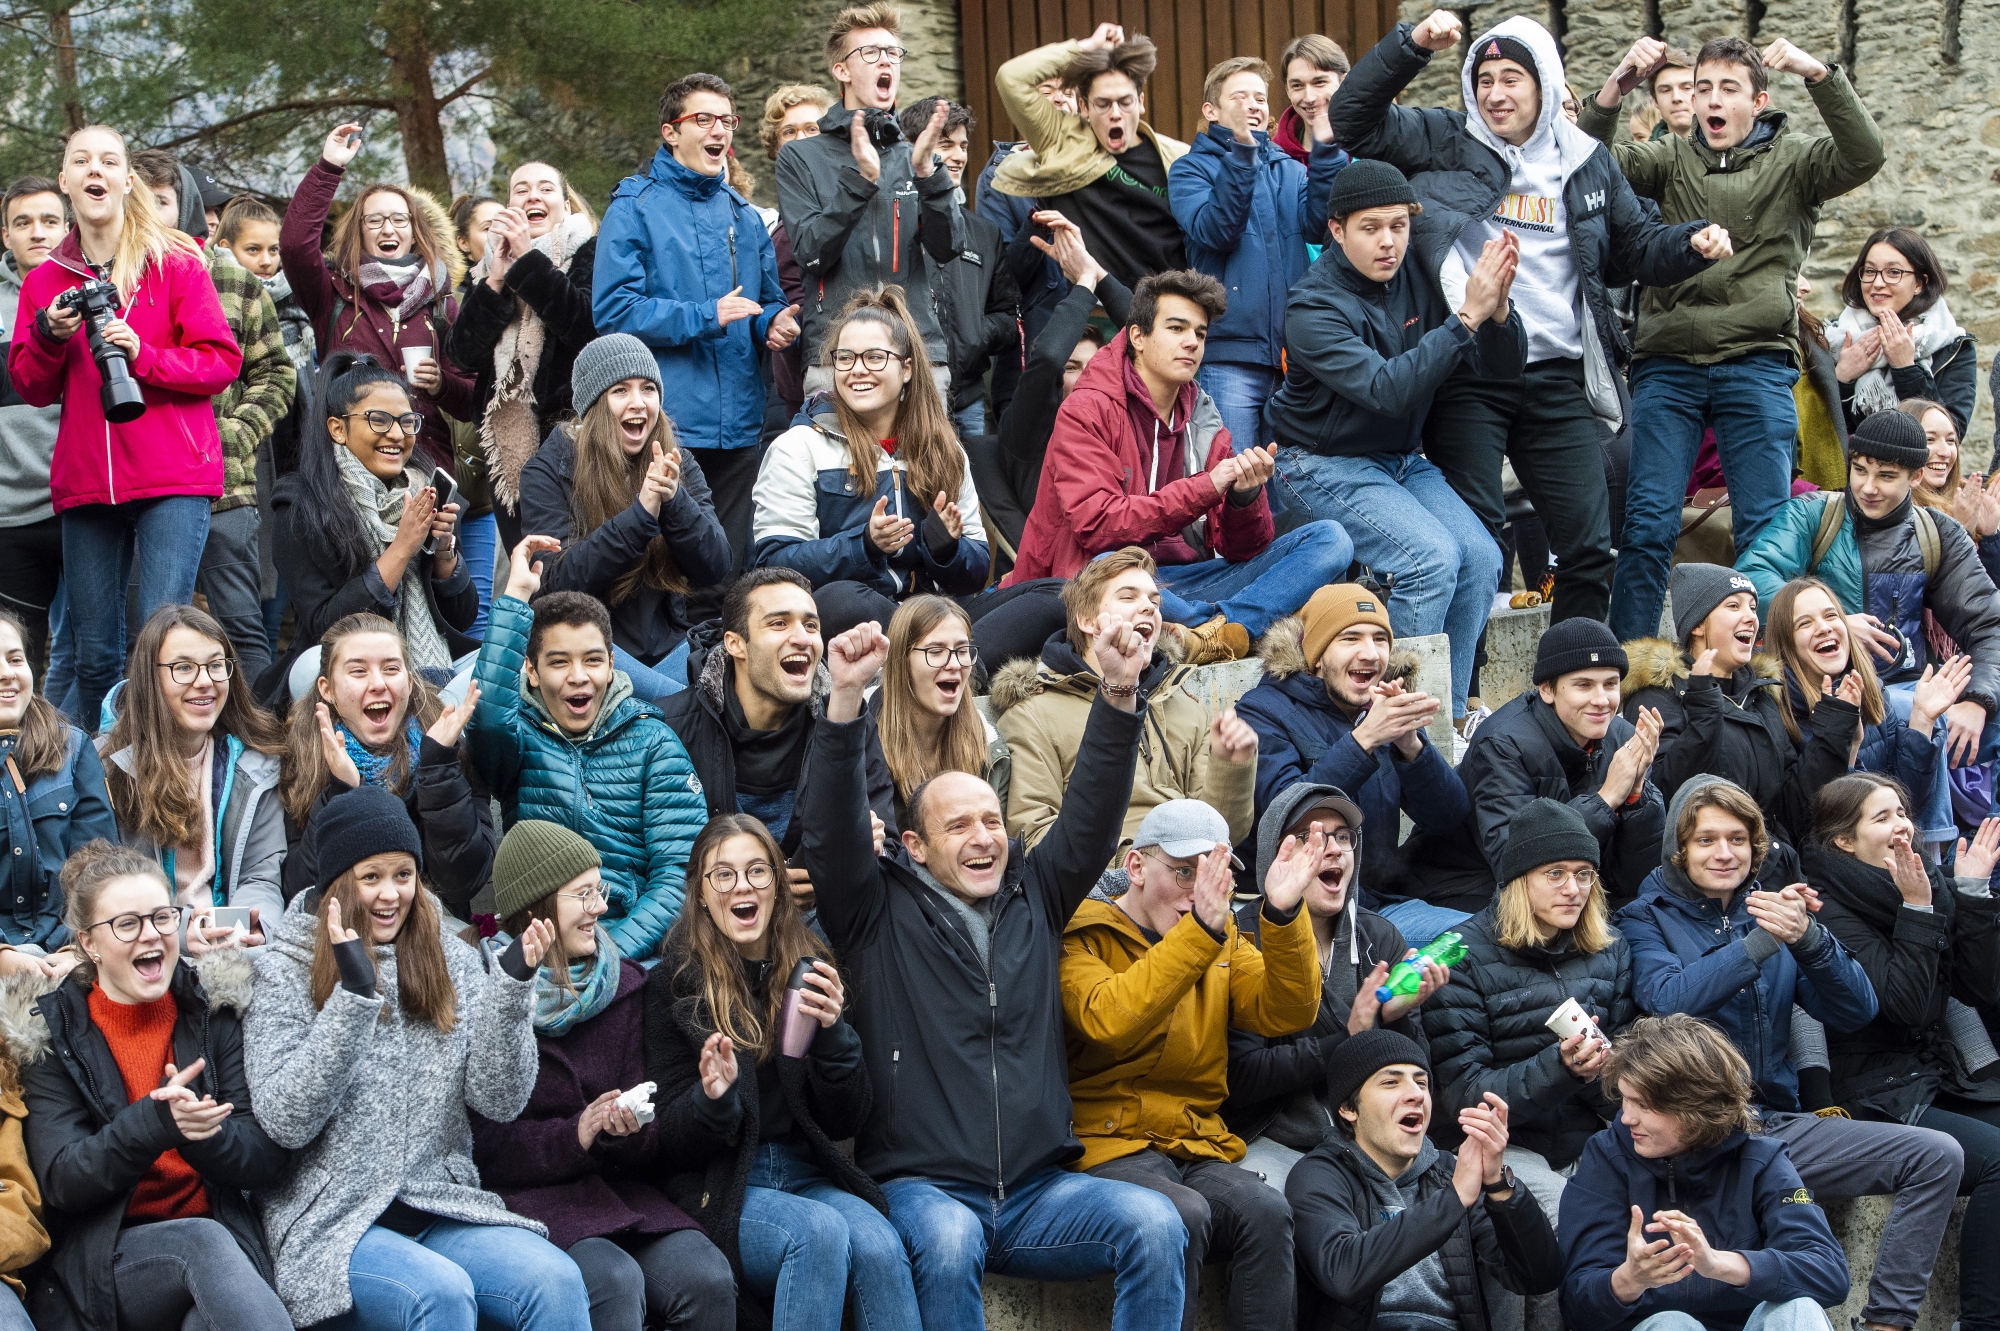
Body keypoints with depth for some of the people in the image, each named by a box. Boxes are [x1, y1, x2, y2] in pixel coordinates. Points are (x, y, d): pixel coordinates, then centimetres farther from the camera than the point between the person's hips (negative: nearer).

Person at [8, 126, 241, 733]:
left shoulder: (175, 263, 2)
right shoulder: (46, 279, 12)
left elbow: (222, 362, -3)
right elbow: (30, 388, 13)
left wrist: (144, 356, -16)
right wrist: (50, 337, -6)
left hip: (172, 478, -4)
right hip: (85, 483, 4)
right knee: (95, 654, 6)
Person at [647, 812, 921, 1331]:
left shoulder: (812, 972, 10)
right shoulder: (674, 983, 1)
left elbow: (845, 1122, 7)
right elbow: (674, 1137, 0)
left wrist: (834, 1032, -10)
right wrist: (713, 1099, -22)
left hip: (807, 1172, 3)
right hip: (718, 1185, -3)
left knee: (877, 1244, -30)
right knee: (821, 1231, -33)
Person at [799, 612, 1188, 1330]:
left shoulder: (1033, 897, 17)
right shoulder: (882, 913, 7)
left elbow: (1091, 813, 8)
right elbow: (833, 830, -7)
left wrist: (1120, 691, -5)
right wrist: (846, 700, -20)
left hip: (1038, 1189, 3)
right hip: (922, 1186, -3)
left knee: (1154, 1224, -23)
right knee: (948, 1240, -37)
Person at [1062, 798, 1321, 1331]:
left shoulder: (1223, 941, 18)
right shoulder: (1081, 937, 1)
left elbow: (1285, 1014, 2)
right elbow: (1110, 1022, -20)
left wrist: (1283, 915, -14)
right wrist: (1199, 928, -26)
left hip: (1201, 1146, 5)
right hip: (1113, 1144, -5)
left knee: (1265, 1211, -27)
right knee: (1182, 1214, -34)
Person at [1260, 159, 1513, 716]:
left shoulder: (1419, 279, -4)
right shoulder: (1313, 309, -21)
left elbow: (1502, 367, -5)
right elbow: (1386, 390, -34)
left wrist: (1498, 309, -27)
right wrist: (1466, 317, -37)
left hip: (1402, 460, 6)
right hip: (1326, 466, -6)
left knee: (1481, 557, -15)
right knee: (1432, 558, -25)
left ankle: (1447, 717, -3)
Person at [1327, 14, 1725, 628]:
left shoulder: (1588, 163, 15)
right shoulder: (1444, 141, 6)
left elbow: (1639, 247, 20)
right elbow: (1353, 119, -3)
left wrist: (1694, 242, -1)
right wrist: (1412, 45, -14)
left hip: (1557, 380, 3)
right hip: (1468, 374, -3)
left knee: (1590, 545, 4)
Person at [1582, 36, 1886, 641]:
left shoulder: (1792, 162, 9)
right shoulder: (1672, 158, 14)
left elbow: (1864, 157, -9)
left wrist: (1819, 75, -20)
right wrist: (1616, 84, -14)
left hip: (1758, 365, -1)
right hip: (1667, 367, 1)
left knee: (1766, 530, -2)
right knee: (1647, 525, -4)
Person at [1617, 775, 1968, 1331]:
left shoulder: (1772, 908, 16)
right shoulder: (1647, 918, 4)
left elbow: (1855, 1013, 4)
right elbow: (1669, 1000, -17)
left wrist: (1808, 938, -14)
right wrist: (1761, 942, -23)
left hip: (1777, 1120, 6)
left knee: (1937, 1155, -8)